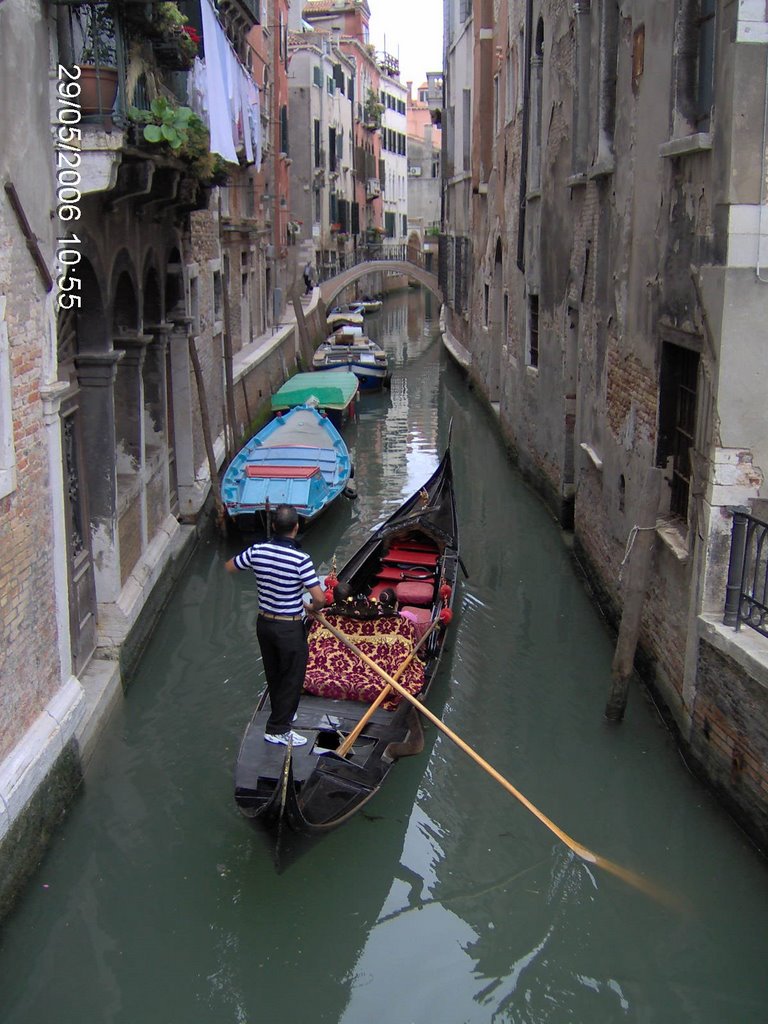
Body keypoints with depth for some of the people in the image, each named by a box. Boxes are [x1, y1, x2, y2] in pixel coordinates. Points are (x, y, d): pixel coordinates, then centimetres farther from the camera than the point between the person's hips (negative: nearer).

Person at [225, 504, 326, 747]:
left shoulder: (257, 551, -8)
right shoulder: (300, 559, -23)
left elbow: (229, 567, 10)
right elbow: (319, 598, -25)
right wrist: (311, 608, -3)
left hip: (264, 624, 6)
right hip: (290, 629, -6)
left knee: (273, 674, 24)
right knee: (292, 678, 10)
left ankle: (282, 714, 43)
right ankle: (277, 729, 16)